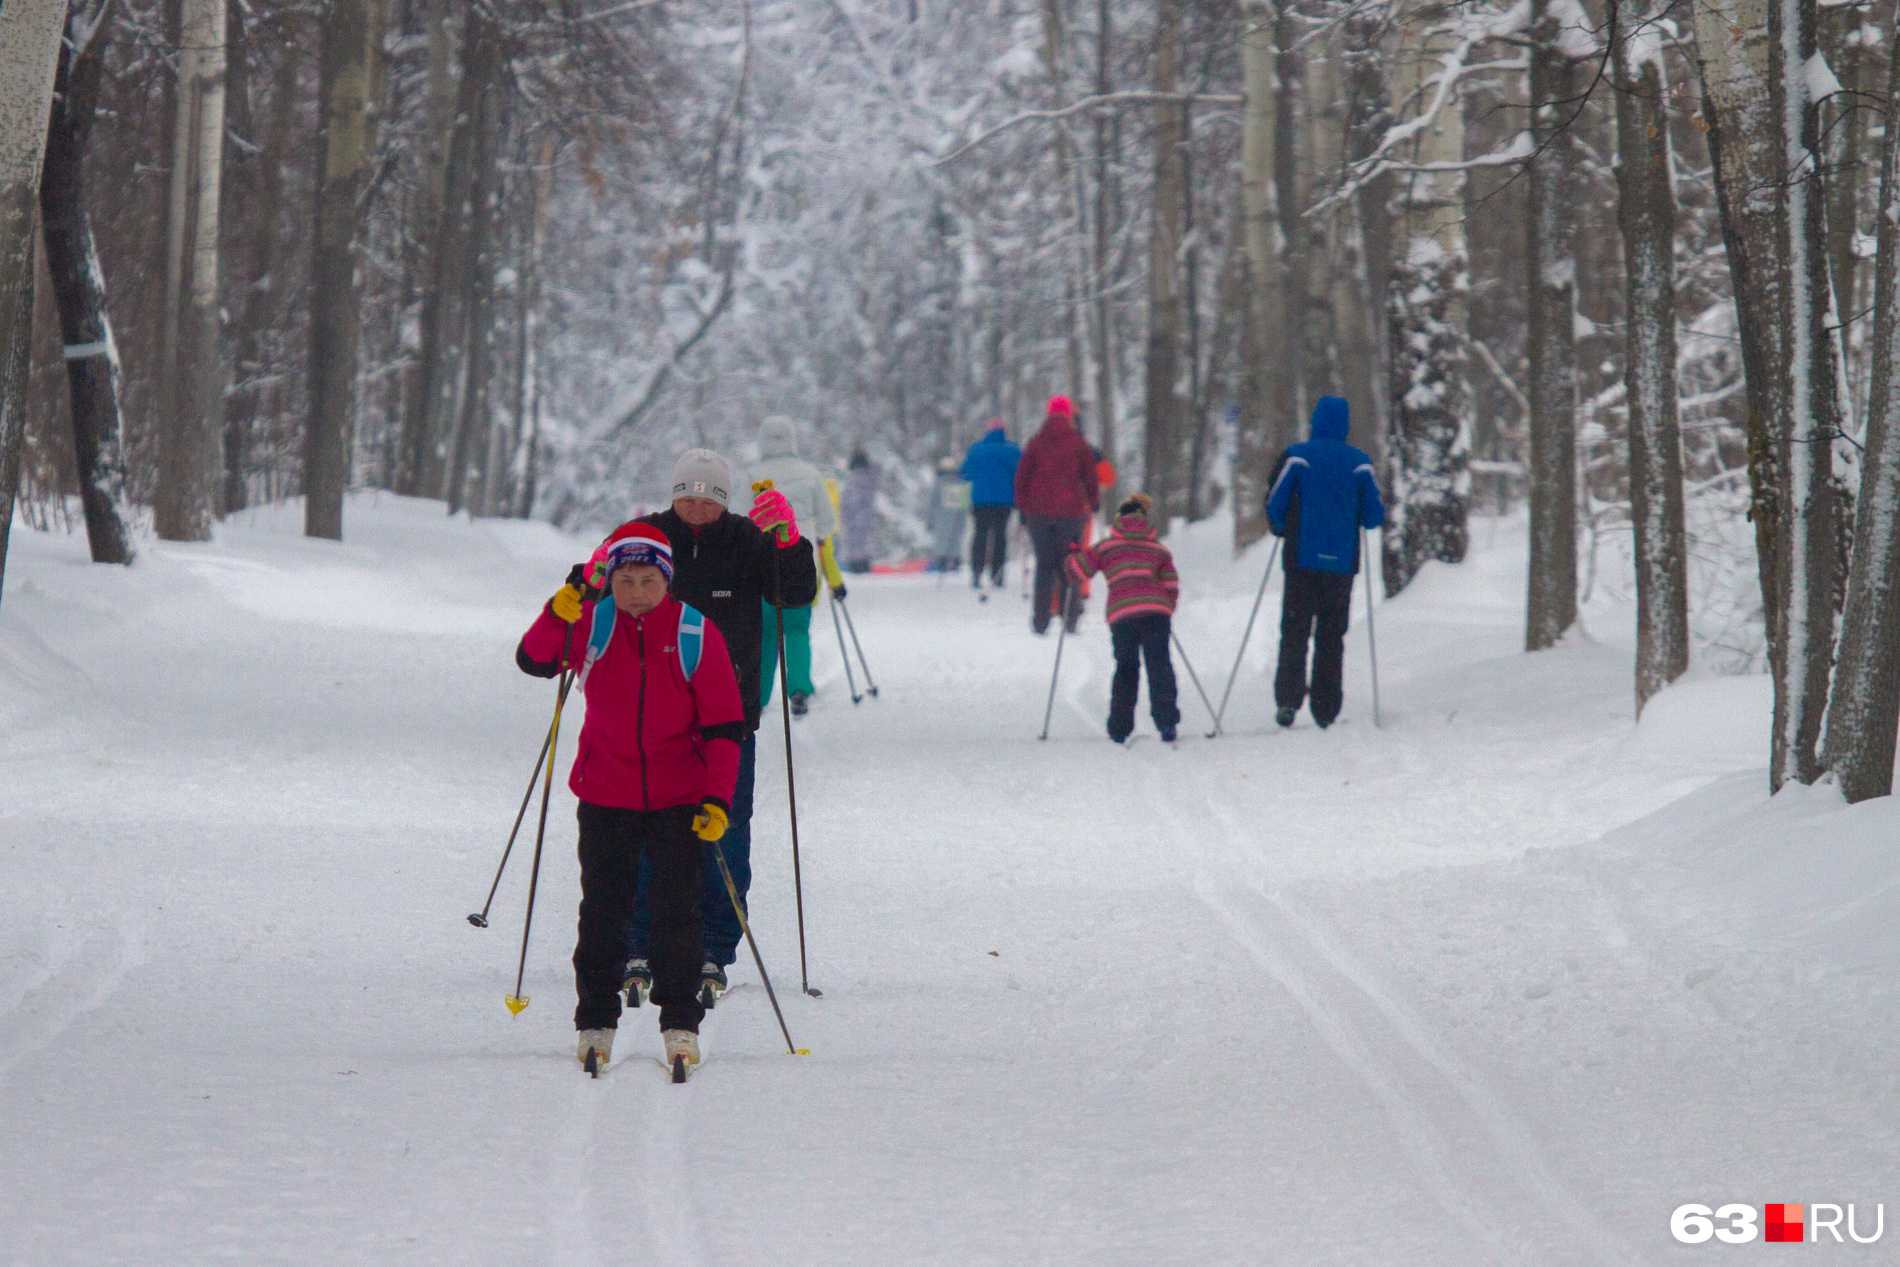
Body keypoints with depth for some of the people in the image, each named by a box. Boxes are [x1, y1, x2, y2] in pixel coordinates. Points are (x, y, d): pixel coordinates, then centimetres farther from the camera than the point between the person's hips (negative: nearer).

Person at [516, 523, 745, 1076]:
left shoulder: (695, 633, -4)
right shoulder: (593, 625, 0)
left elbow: (723, 724, -2)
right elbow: (534, 660, -14)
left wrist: (718, 796, -11)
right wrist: (561, 612, -31)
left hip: (679, 796, -1)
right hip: (606, 795, 1)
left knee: (677, 908, -1)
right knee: (603, 908, 4)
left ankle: (680, 1022, 7)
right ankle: (596, 1020, 15)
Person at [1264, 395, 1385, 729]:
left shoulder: (1297, 457, -3)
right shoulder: (1360, 463, 1)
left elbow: (1275, 505, -3)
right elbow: (1374, 516, 3)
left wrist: (1281, 529, 17)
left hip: (1302, 560, -1)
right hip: (1341, 563, 1)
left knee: (1295, 630, 4)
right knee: (1332, 636, 9)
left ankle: (1288, 699, -12)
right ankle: (1326, 711, 8)